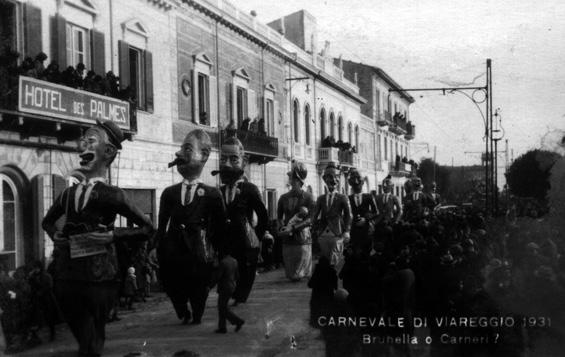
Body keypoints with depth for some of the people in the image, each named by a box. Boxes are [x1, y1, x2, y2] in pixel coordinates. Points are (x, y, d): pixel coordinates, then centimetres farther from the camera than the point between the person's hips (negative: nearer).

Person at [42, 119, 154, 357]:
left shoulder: (111, 195, -7)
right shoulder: (69, 194, 9)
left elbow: (147, 228, -4)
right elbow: (48, 220, 28)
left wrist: (112, 235, -13)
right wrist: (55, 235, 8)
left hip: (99, 277, -5)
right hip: (66, 275, 5)